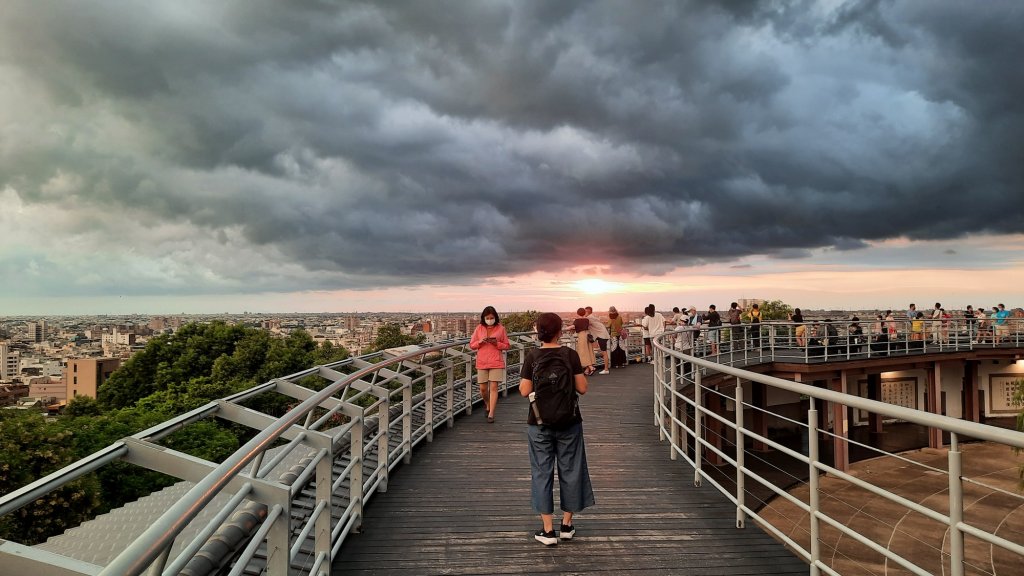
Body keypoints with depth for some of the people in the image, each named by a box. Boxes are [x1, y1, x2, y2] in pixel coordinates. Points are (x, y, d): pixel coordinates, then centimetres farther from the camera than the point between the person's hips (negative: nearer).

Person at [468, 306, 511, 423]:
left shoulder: (501, 328, 0)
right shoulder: (479, 328, 4)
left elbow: (507, 346, 4)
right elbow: (471, 345, 7)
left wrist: (497, 343, -14)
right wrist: (480, 342, -12)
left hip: (496, 362, -2)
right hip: (482, 363, 2)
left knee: (493, 387, -7)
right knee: (483, 388, 7)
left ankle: (491, 414, -3)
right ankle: (487, 405, 37)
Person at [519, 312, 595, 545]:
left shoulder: (532, 356, -9)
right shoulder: (570, 355, -8)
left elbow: (524, 391, -8)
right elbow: (582, 388, -6)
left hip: (539, 423, -1)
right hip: (569, 422, 1)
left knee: (542, 472, 9)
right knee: (569, 470, 15)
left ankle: (548, 530, 12)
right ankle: (567, 524, 26)